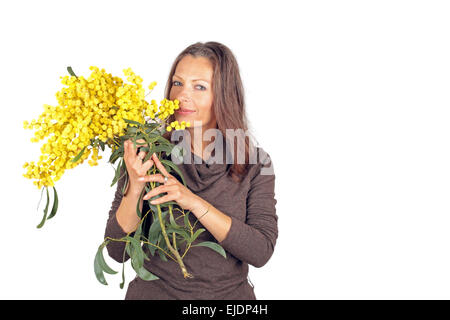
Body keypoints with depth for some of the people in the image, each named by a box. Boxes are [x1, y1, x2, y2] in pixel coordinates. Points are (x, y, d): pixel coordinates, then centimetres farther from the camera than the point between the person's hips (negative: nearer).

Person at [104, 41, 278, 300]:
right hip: (154, 292, 0)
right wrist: (135, 186, -25)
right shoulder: (148, 154, -10)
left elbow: (261, 251, -18)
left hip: (229, 293, 1)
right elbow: (118, 251, -10)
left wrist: (194, 202, -26)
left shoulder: (255, 164, -9)